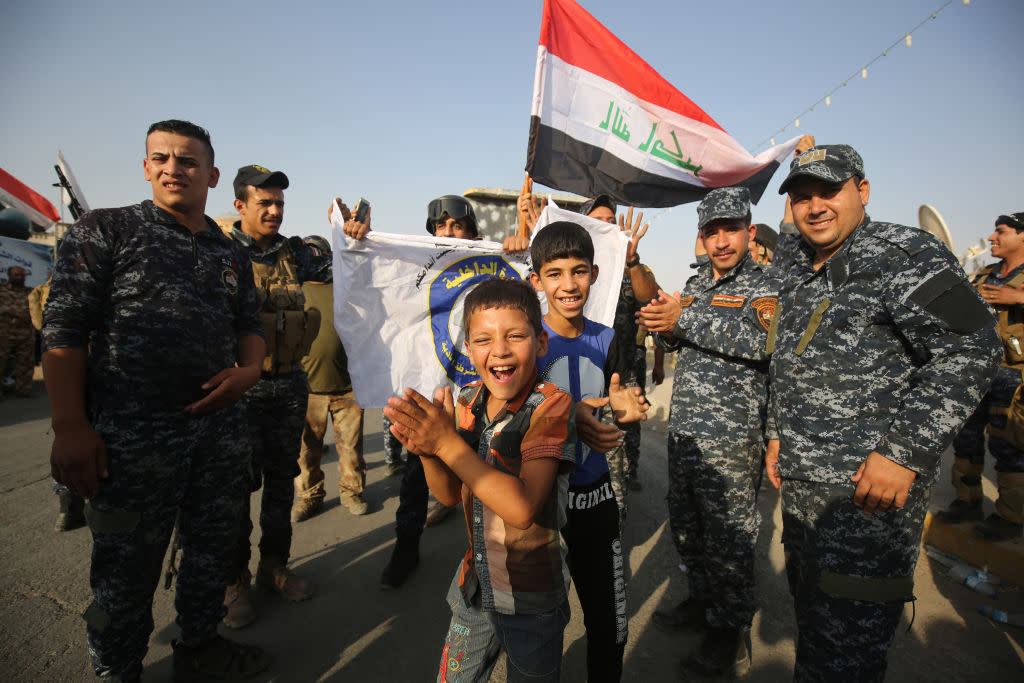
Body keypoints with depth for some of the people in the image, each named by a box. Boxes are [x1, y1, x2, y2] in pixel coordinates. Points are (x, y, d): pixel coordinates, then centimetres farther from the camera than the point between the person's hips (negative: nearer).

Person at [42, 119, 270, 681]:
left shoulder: (232, 255, 12)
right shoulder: (104, 230, -1)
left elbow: (249, 324, 17)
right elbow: (63, 329, -7)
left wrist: (249, 370, -6)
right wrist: (70, 427, -15)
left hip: (221, 427, 5)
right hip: (132, 434, -4)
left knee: (212, 548, 17)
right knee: (125, 573, 8)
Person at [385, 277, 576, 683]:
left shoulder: (550, 405, -23)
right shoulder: (469, 401, -6)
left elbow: (522, 507, -32)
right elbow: (451, 495, -2)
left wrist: (447, 442, -33)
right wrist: (426, 449, -22)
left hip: (531, 598, -5)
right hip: (475, 584, 5)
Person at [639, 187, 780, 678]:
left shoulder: (764, 286, -6)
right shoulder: (696, 283, 14)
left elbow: (766, 340, -25)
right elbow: (673, 340, 19)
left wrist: (685, 319, -24)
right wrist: (661, 325, -6)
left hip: (731, 434, -6)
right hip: (684, 425, 7)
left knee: (728, 531, 4)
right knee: (685, 523, 17)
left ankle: (731, 628, 23)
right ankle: (703, 600, 37)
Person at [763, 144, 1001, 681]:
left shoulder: (907, 257, -11)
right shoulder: (797, 270, 13)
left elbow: (971, 351, -18)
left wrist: (903, 452, -21)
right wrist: (778, 433, 17)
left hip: (868, 487, -7)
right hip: (798, 482, 8)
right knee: (809, 620, 23)